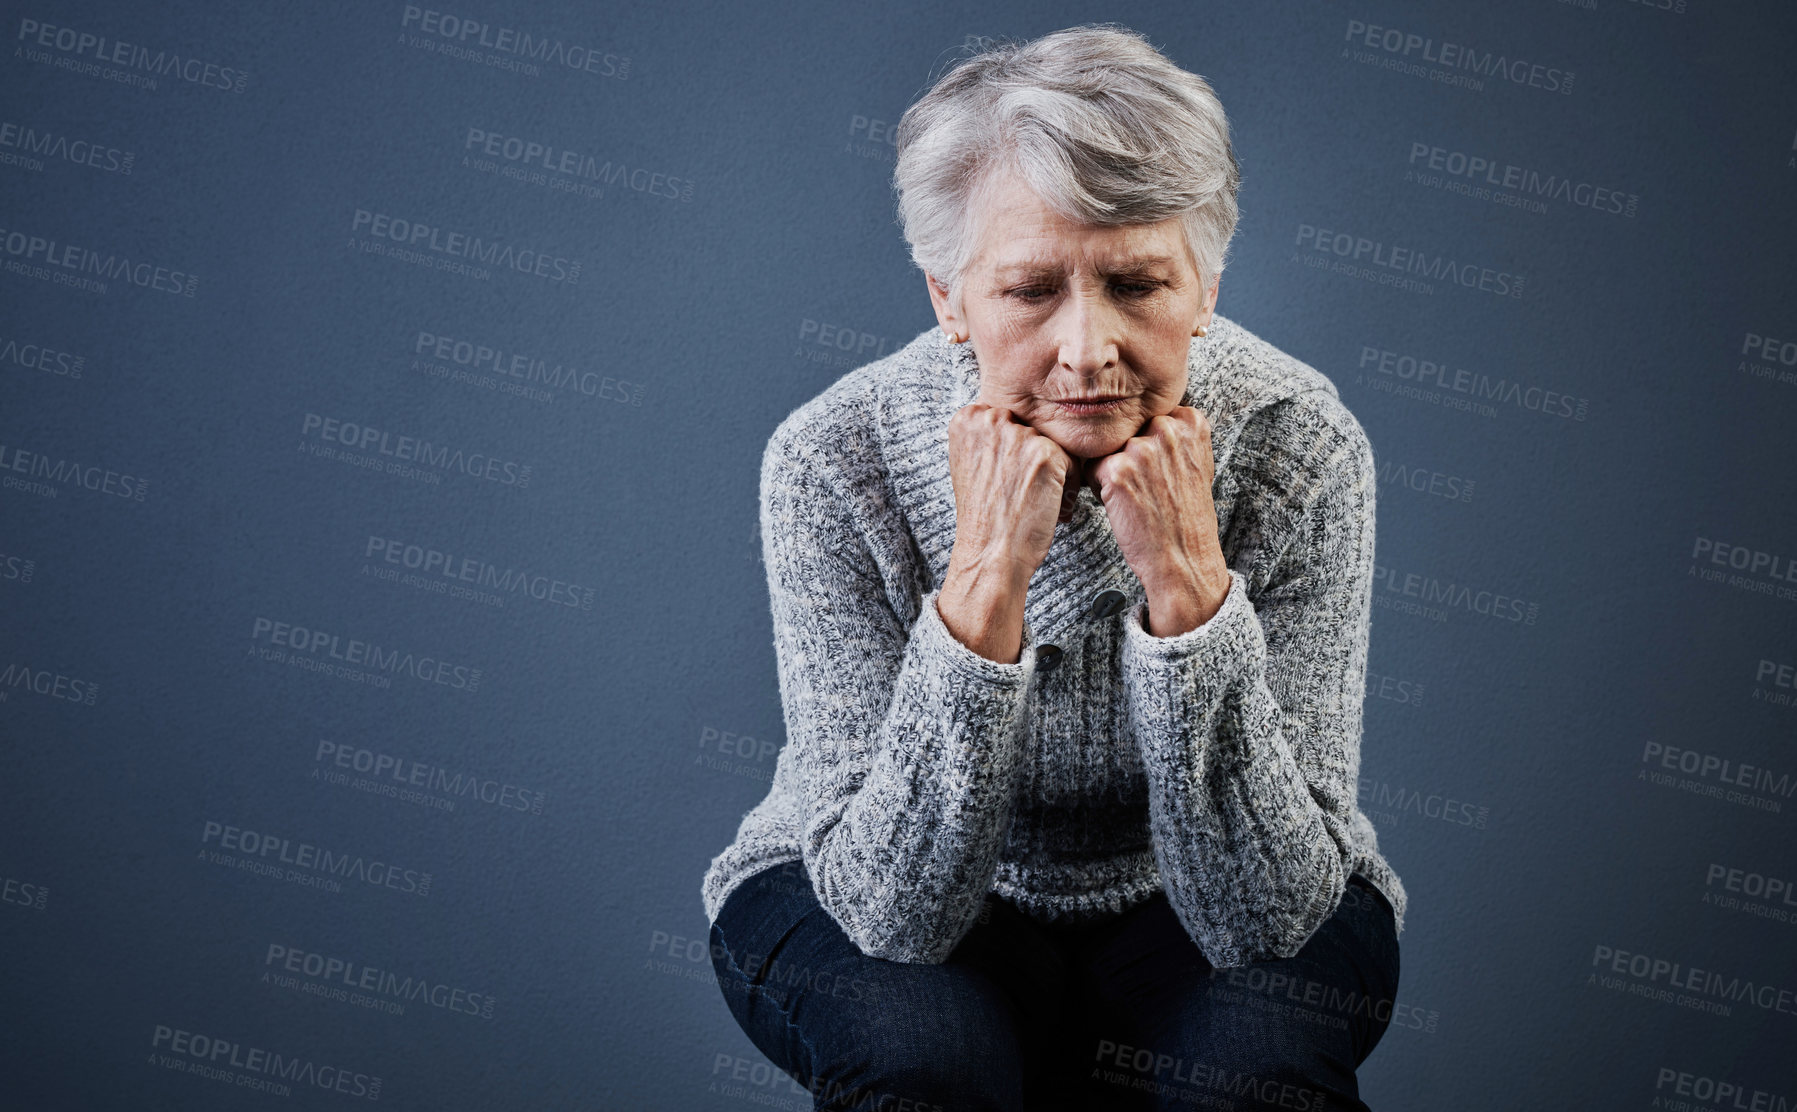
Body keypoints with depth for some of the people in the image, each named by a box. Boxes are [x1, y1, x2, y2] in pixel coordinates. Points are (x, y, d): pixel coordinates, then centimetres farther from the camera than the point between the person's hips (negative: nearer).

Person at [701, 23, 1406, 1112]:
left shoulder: (1300, 448, -22)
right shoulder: (834, 459, -24)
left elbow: (1264, 916, -24)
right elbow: (893, 908, -26)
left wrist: (1188, 586, -36)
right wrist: (985, 582, -38)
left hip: (1198, 908, 1)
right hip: (886, 902, 0)